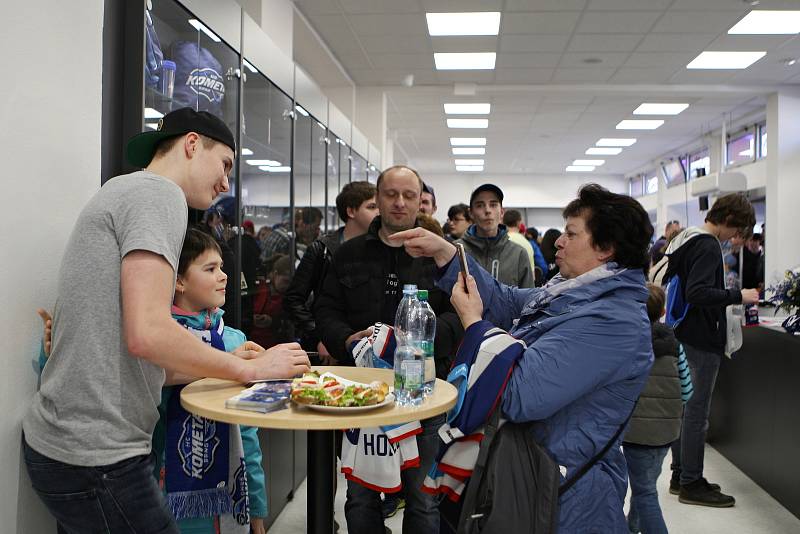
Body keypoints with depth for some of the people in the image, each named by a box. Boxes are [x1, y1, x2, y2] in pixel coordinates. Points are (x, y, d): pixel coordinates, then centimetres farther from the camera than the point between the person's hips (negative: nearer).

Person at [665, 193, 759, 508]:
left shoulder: (684, 239, 12)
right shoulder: (708, 247, -17)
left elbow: (673, 282, 22)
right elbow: (697, 293, -28)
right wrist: (738, 296, -19)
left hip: (683, 337, 10)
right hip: (702, 342, -10)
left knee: (683, 408, 16)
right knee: (697, 413, -1)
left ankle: (680, 475, 27)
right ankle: (691, 484, 10)